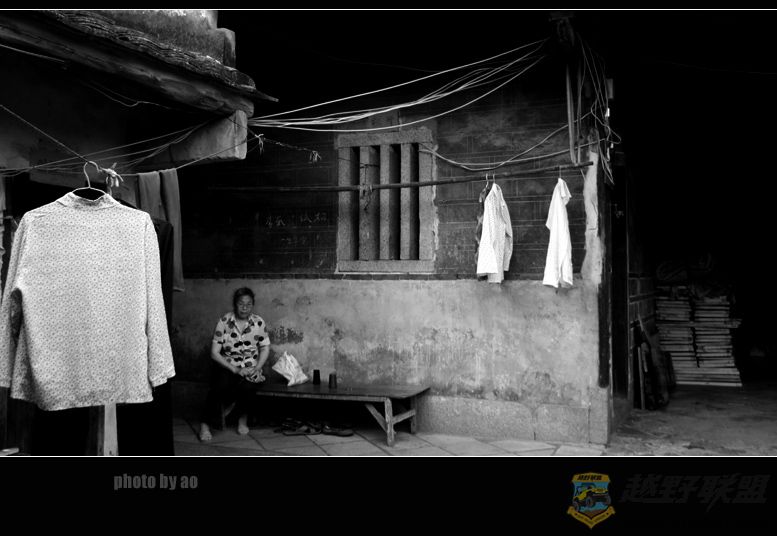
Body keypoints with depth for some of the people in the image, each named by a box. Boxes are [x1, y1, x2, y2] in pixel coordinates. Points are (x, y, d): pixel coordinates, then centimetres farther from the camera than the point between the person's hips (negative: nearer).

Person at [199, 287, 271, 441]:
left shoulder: (259, 322, -2)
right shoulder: (224, 322, -8)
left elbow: (265, 348, 6)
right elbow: (214, 353, -9)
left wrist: (257, 368, -11)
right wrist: (235, 370, -19)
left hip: (250, 367, 1)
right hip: (227, 365, -1)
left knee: (247, 386, -31)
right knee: (221, 385, -32)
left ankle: (242, 419, -4)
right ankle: (205, 424, -17)